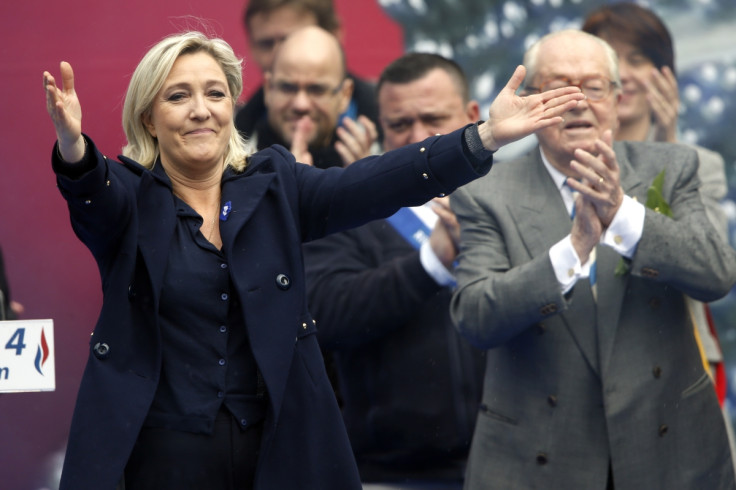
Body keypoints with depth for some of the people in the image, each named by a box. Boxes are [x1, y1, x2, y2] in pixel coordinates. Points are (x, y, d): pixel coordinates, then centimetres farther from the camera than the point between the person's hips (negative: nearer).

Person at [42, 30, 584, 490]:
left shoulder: (275, 184, 6)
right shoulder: (128, 196, 0)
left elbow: (371, 186, -6)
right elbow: (92, 191, -22)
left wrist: (487, 136, -19)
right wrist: (74, 147, -46)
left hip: (278, 445, 2)